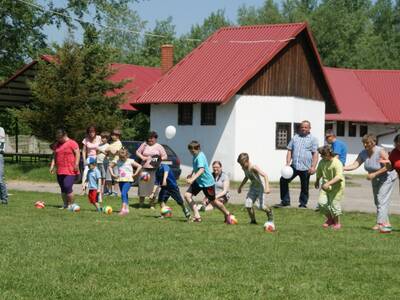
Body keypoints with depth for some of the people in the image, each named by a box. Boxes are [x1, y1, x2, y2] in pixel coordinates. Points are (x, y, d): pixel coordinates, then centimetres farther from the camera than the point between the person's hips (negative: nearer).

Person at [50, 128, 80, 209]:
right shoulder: (57, 145, 16)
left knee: (67, 187, -15)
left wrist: (76, 164, -17)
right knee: (63, 189, 9)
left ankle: (71, 204, -4)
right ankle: (65, 204, 17)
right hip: (60, 171, 7)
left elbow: (77, 154, -8)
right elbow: (55, 156, 19)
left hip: (70, 171, -7)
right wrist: (52, 166, 9)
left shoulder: (72, 143, -4)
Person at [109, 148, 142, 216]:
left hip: (128, 180, -5)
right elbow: (110, 166, 18)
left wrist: (135, 174, -6)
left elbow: (139, 166, -2)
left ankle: (123, 209, -26)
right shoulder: (117, 161, 5)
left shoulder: (130, 161, -5)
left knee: (123, 194, -20)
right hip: (120, 180, 5)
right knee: (124, 195, 13)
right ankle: (127, 208, 23)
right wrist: (112, 174, 7)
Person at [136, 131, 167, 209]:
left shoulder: (159, 146, 6)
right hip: (144, 168, 1)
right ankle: (141, 204, 10)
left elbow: (165, 156, 7)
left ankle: (152, 205, 7)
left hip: (154, 169, -1)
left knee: (153, 186, -3)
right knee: (142, 185, -1)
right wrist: (142, 157, -4)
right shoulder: (144, 145, 9)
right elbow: (137, 152, 15)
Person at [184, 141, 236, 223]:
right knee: (187, 195, -8)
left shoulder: (200, 157, -24)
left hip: (207, 182, -9)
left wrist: (192, 179, -49)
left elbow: (201, 170, -39)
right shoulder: (195, 156, 4)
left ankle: (228, 215, 28)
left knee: (213, 201, 5)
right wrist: (192, 174, 28)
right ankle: (197, 216, -8)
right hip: (198, 182, 9)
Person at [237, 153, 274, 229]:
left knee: (261, 206, -14)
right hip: (253, 188, 6)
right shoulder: (244, 168, -3)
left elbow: (265, 175, -33)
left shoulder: (254, 167, -27)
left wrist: (267, 187, -43)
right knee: (248, 204, -11)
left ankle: (269, 212, 21)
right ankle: (253, 220, 8)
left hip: (260, 187, -6)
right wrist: (240, 186, 25)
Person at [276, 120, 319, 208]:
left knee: (304, 187, 4)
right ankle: (285, 201, 5)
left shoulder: (313, 139, 3)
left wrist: (313, 167, -15)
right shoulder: (295, 137, 14)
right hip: (294, 166, 4)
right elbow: (289, 151, 13)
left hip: (306, 168, -4)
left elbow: (315, 154, -5)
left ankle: (303, 204, 18)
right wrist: (288, 163, 1)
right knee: (283, 180, -4)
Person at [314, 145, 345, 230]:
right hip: (325, 186, 6)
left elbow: (339, 176, -32)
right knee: (321, 202, -7)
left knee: (334, 204, -5)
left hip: (336, 187, -6)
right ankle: (329, 219, 19)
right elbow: (319, 172, 22)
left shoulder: (337, 163, -20)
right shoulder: (322, 162, 1)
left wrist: (328, 183, -41)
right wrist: (317, 181, 35)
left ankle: (337, 223, 18)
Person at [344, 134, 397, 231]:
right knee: (377, 201, 11)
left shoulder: (380, 151, -27)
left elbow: (388, 166, -26)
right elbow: (354, 165, -14)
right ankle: (386, 223, 20)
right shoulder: (363, 154, -8)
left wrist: (374, 174, -29)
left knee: (382, 200, -15)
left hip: (387, 177, -8)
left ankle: (380, 223, -17)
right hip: (375, 179, 8)